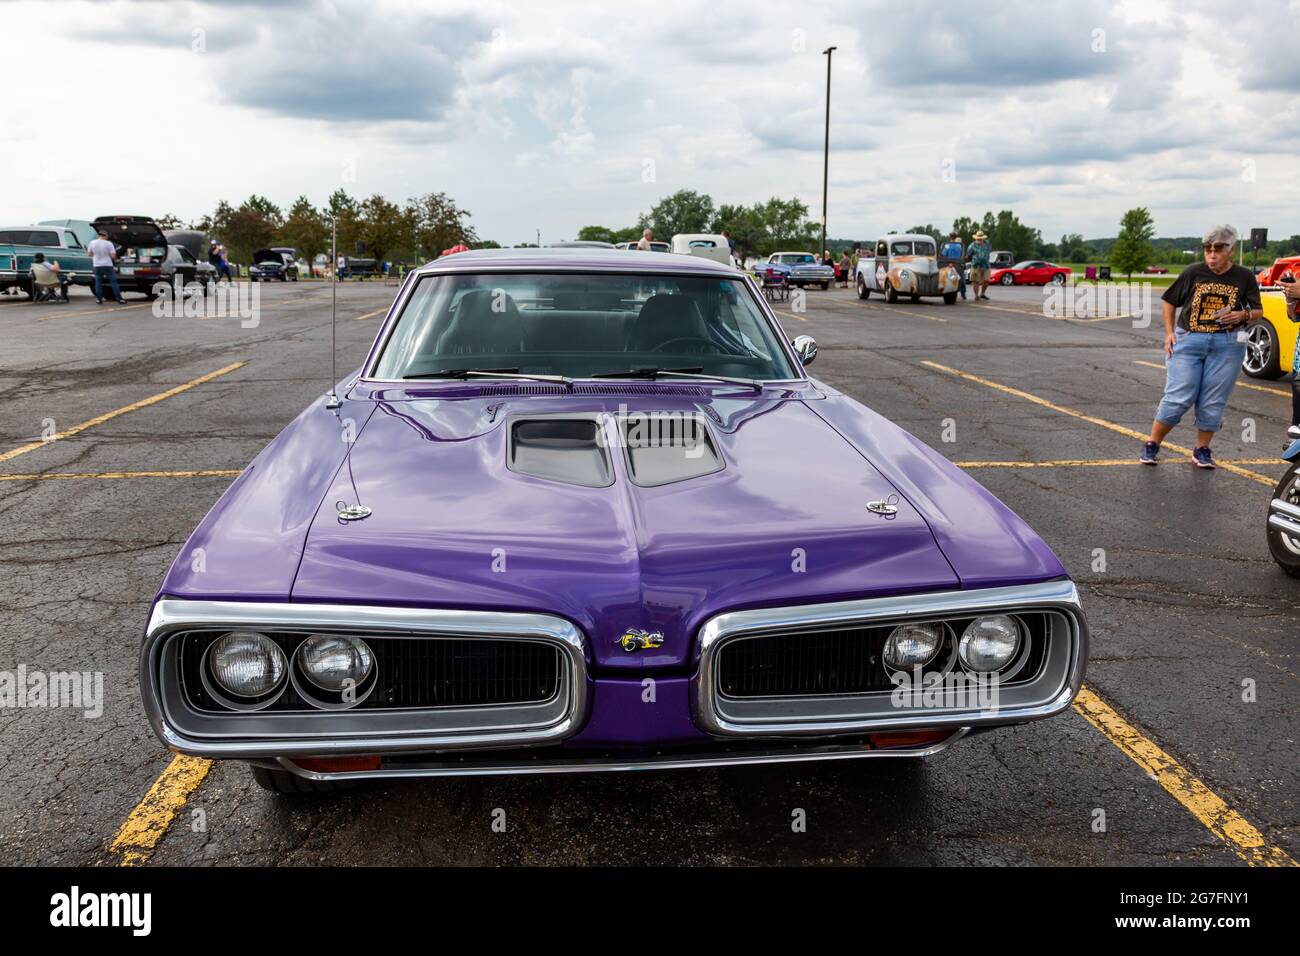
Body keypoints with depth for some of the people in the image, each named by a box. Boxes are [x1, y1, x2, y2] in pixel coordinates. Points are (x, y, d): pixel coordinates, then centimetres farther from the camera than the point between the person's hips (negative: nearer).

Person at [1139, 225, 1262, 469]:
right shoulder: (1193, 273, 0)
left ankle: (1202, 450, 17)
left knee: (1213, 401, 4)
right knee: (1178, 398, -6)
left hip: (1227, 345, 1)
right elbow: (1169, 301, 11)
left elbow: (1258, 310, 11)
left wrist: (1243, 315, -11)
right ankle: (1152, 444, 7)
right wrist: (1169, 333, 3)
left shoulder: (1244, 277, 3)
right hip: (1188, 341, -1)